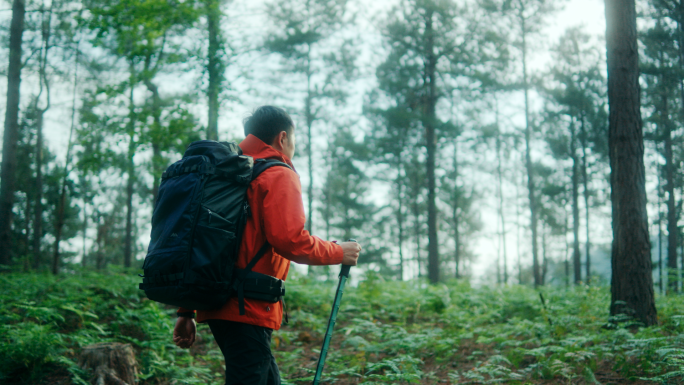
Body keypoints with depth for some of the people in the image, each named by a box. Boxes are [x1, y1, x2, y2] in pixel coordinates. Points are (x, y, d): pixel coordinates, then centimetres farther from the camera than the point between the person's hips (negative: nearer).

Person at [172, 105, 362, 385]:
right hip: (248, 309, -9)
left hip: (219, 305, 9)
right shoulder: (279, 175, -5)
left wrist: (186, 311, 21)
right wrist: (339, 253, -2)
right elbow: (290, 240, -18)